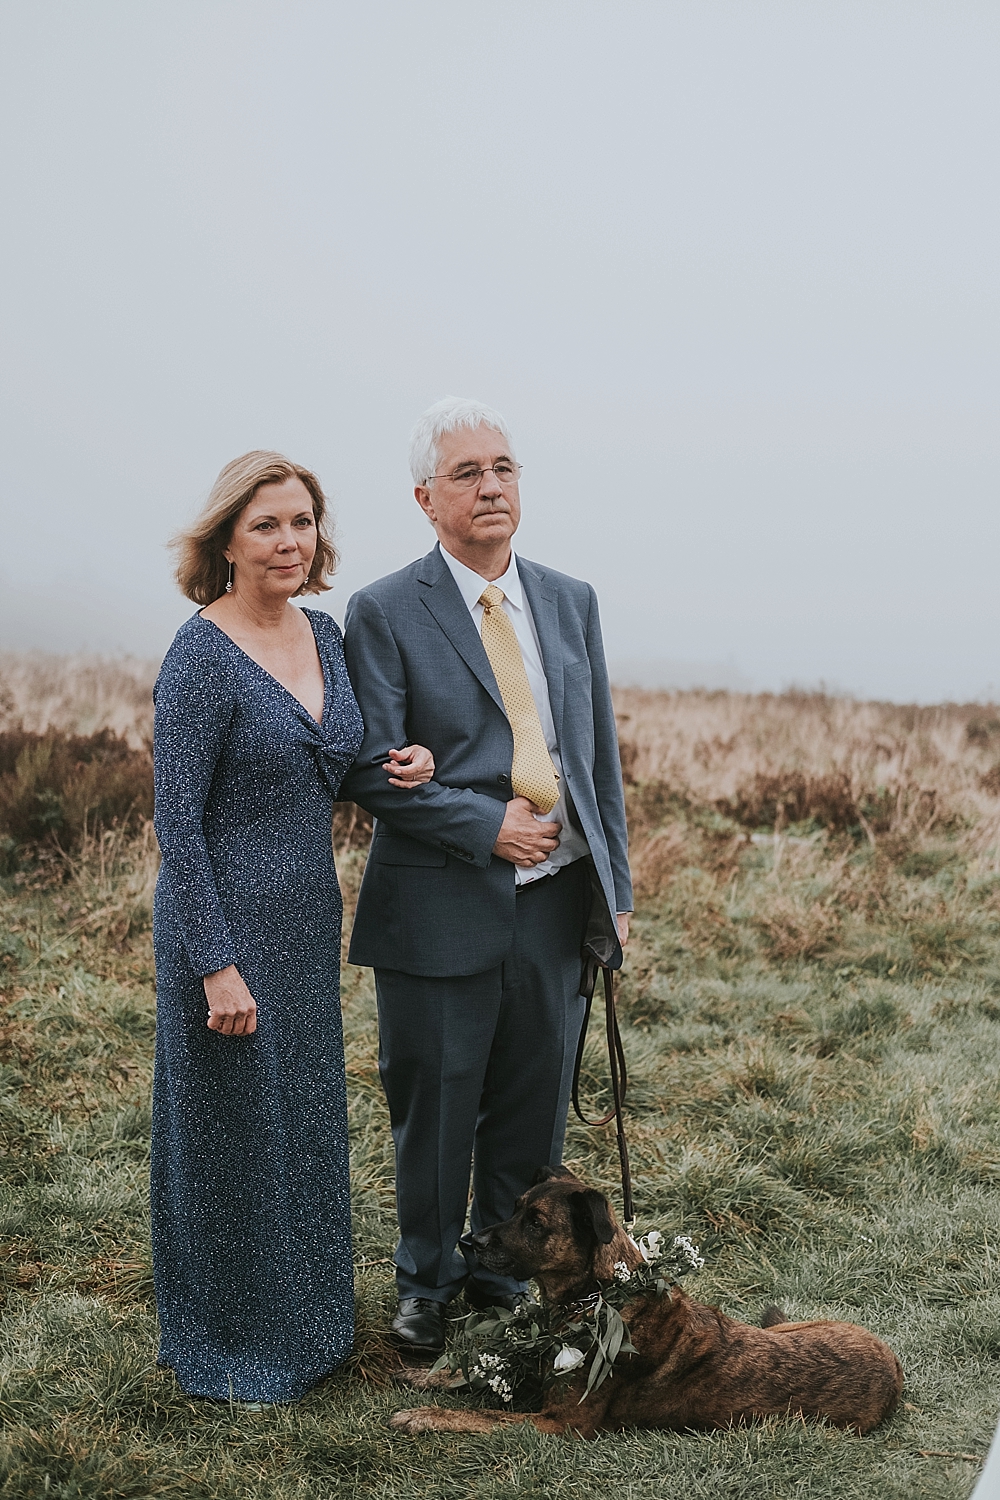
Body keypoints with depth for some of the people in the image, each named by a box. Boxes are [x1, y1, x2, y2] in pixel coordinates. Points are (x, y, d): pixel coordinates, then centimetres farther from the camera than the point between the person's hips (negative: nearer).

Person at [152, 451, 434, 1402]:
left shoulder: (324, 635, 5)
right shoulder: (203, 655, -17)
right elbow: (177, 822, -16)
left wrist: (401, 769, -3)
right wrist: (216, 963, -18)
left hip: (310, 915, 8)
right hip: (230, 920, -7)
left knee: (307, 1124, 17)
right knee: (235, 1131, 5)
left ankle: (302, 1325, 35)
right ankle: (228, 1352, 23)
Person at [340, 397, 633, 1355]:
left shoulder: (572, 603, 9)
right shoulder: (384, 613, -6)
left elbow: (600, 757, 12)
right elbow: (371, 769, -12)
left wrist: (617, 888, 9)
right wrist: (487, 825, -17)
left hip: (556, 906, 4)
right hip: (443, 909, -4)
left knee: (533, 1110, 14)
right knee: (433, 1112, 9)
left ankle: (501, 1271, 34)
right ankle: (426, 1282, 30)